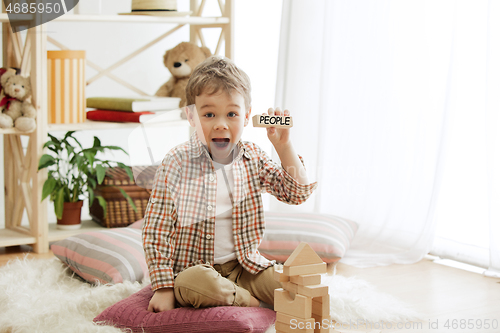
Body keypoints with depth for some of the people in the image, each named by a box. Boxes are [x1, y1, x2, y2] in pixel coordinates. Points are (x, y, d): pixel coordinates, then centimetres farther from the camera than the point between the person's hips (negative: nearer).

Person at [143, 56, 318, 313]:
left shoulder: (252, 158, 2)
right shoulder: (176, 164, -11)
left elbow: (297, 193, 1)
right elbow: (156, 229, -10)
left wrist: (283, 146, -12)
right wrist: (163, 287, -15)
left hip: (244, 266, 3)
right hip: (193, 268, -3)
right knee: (193, 282, -37)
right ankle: (252, 301, -11)